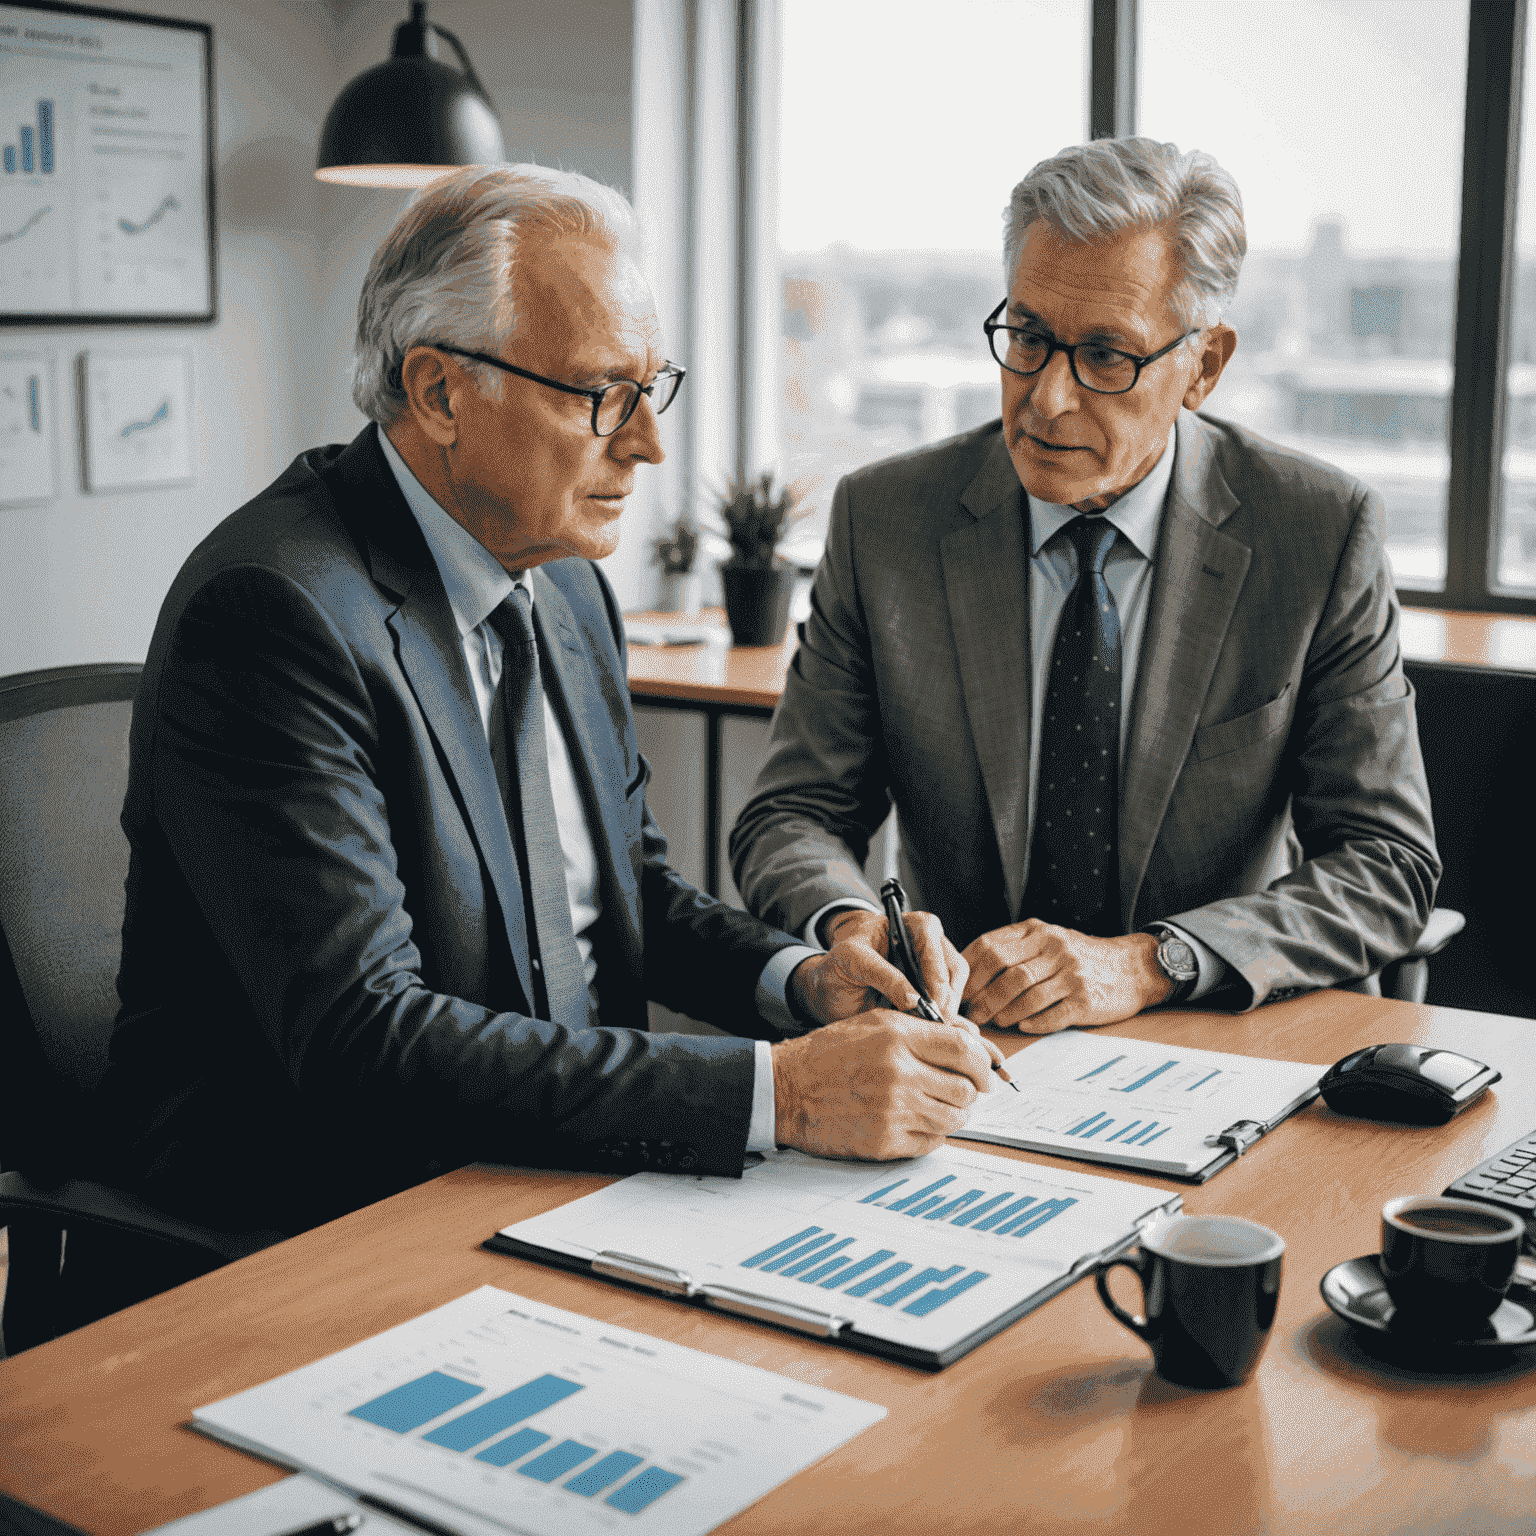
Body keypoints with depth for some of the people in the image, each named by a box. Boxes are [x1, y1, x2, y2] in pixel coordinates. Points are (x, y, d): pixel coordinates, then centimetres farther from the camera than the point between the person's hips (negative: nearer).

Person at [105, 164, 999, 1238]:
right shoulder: (278, 609, -21)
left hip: (564, 1143, 8)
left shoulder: (564, 578, 6)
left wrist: (795, 979, -4)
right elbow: (357, 1040, -28)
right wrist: (774, 1091, -31)